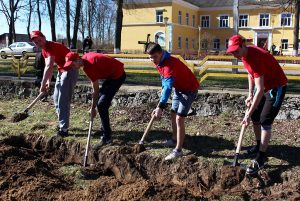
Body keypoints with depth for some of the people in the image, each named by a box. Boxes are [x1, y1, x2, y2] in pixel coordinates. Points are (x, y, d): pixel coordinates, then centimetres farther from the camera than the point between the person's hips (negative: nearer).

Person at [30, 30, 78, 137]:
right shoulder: (44, 50, 8)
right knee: (56, 98, 16)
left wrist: (42, 84, -27)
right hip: (62, 71, 10)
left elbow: (49, 67, -29)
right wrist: (48, 81, -1)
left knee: (63, 101, -12)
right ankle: (62, 123, 26)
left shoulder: (52, 46, -22)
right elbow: (47, 67, 10)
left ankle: (64, 129, -7)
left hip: (70, 71, -10)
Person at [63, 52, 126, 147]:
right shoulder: (86, 57, 2)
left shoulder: (89, 67, -24)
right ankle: (105, 129, 28)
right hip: (112, 73, 10)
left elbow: (96, 90, -18)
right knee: (100, 98, 18)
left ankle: (106, 137, -10)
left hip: (117, 76, -10)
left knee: (101, 105, -13)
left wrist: (92, 108, -11)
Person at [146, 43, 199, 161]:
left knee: (179, 119, -15)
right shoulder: (159, 62, -5)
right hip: (179, 88, 10)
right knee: (173, 115, 17)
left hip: (189, 90, -9)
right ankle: (175, 140, 36)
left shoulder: (170, 64, -34)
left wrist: (160, 107, -50)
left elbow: (168, 87, -43)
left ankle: (178, 150, -8)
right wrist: (163, 93, 8)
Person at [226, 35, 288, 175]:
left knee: (265, 122, -12)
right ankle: (259, 145, 34)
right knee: (255, 117, 14)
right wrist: (250, 95, 5)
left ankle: (260, 160, -8)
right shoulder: (244, 55, -6)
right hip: (262, 86, 9)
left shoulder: (255, 58, -34)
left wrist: (248, 114, -33)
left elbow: (260, 91, -35)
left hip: (276, 87, -9)